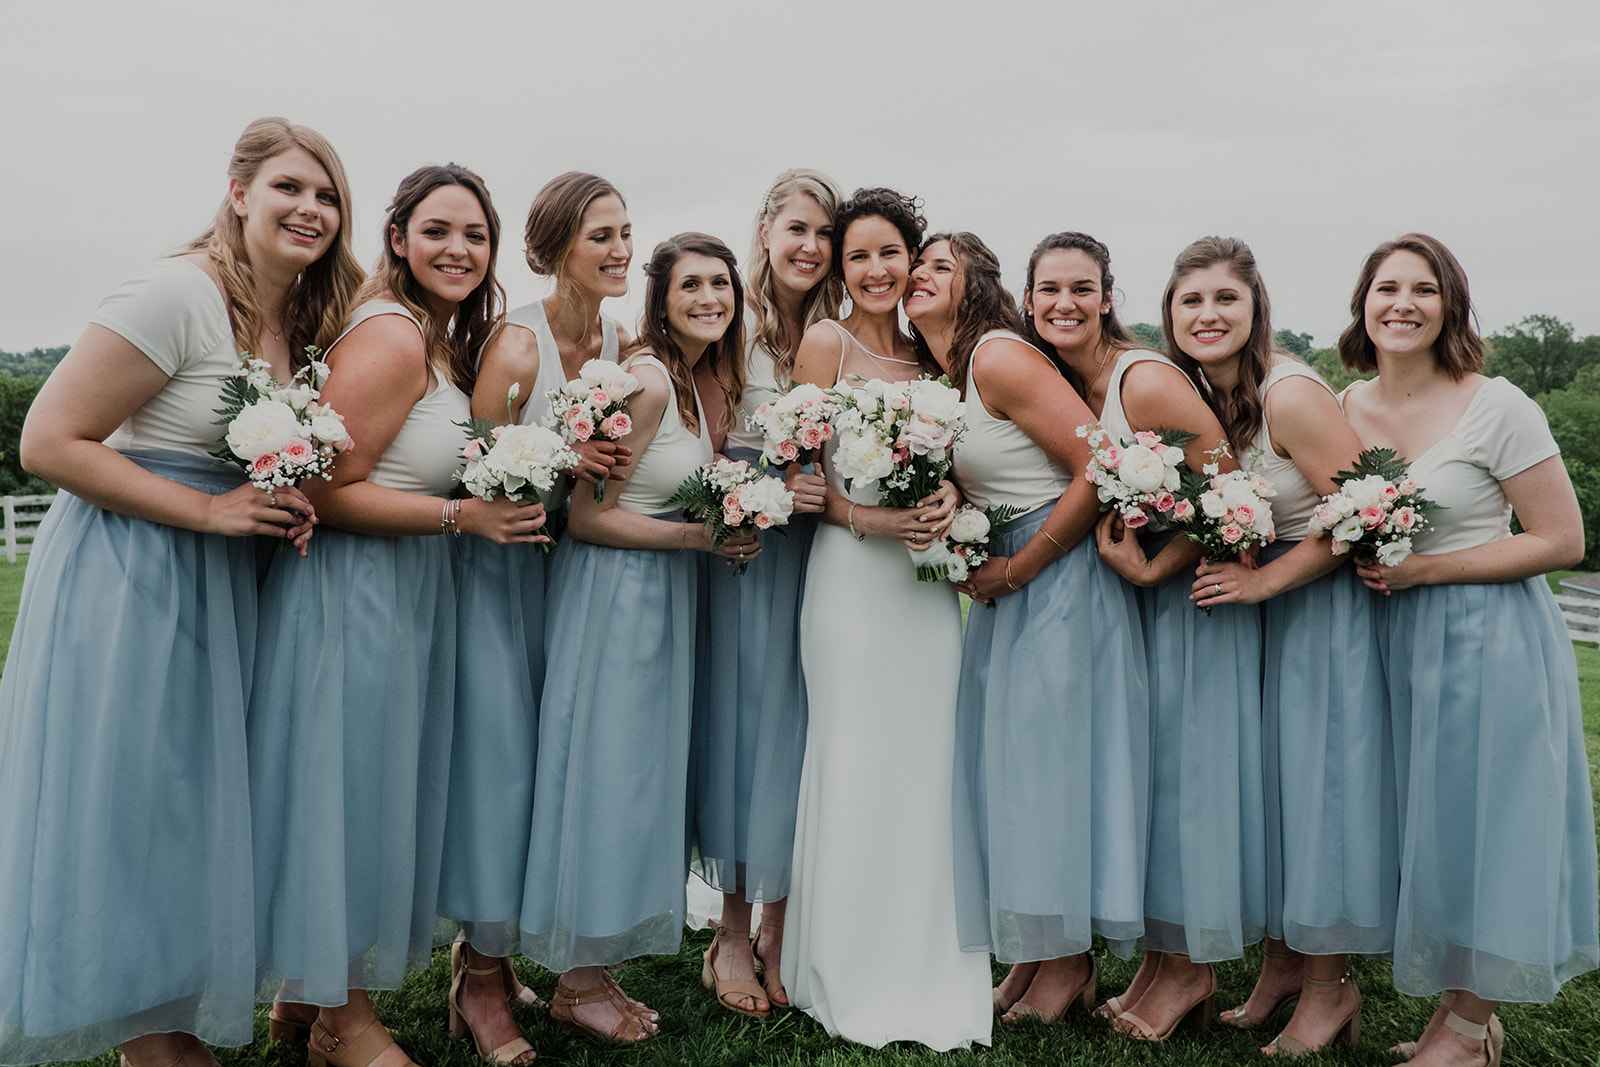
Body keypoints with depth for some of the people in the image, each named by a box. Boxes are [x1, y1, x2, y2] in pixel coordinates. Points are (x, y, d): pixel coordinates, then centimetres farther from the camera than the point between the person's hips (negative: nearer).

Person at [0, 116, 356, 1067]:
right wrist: (210, 510, -19)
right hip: (128, 584, -8)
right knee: (127, 811, 2)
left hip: (222, 590, 8)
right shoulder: (180, 294, -16)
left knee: (196, 810, 15)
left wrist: (291, 508, -1)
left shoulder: (304, 318, 8)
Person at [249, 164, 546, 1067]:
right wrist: (463, 513, -21)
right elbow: (325, 492, -21)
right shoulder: (392, 338, -17)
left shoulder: (447, 340, 12)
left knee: (386, 783, 18)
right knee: (350, 782, 4)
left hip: (409, 592, 10)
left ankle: (309, 986, 37)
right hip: (354, 592, -10)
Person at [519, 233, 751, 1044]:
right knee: (606, 771, -1)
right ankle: (578, 985, 17)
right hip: (613, 591, -9)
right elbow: (587, 516, -19)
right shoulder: (646, 379, -18)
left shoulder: (699, 378, 10)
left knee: (639, 771, 13)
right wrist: (698, 537, -17)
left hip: (660, 596, 9)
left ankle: (593, 968, 28)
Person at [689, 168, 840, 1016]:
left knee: (796, 724, 6)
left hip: (814, 551, 3)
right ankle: (732, 928, 18)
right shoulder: (732, 327, -4)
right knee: (738, 717, 3)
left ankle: (779, 926, 21)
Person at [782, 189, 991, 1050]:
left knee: (926, 761, 7)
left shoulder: (930, 353, 13)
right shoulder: (825, 343, -1)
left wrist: (946, 498, -5)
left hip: (926, 576, 5)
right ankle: (850, 981, 16)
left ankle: (925, 973, 23)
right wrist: (866, 518, -18)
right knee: (855, 762, 0)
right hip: (850, 572, -4)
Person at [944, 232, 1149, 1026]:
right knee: (1004, 753, 11)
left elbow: (1101, 468, -20)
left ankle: (1070, 963, 16)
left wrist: (1019, 569, -14)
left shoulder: (1000, 357, -15)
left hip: (1062, 578, -9)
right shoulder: (945, 374, 12)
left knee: (1048, 750, -1)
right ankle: (1029, 955, 25)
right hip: (1008, 584, 9)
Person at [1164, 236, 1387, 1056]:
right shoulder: (1200, 393, 2)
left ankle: (1329, 984, 20)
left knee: (1317, 783, 0)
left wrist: (1265, 579, -21)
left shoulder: (1290, 394, -21)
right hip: (1255, 607, 7)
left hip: (1325, 607, -7)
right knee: (1262, 778, 12)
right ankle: (1281, 964, 28)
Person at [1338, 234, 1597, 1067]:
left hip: (1489, 638, -5)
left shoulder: (1497, 407, -11)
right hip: (1394, 639, 5)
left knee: (1478, 821, 3)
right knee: (1423, 823, 11)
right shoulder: (1347, 409, 4)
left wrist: (1423, 570, -16)